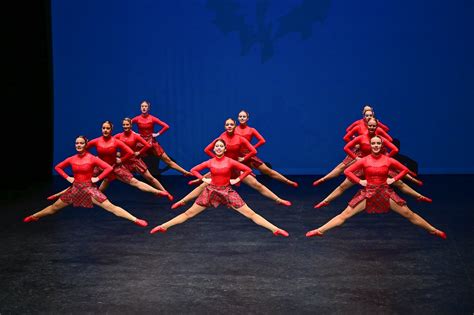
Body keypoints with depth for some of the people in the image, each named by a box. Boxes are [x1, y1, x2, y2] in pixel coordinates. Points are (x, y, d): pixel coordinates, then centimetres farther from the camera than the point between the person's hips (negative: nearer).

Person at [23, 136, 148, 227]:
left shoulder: (92, 158, -12)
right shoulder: (71, 159, 0)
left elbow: (109, 168, -15)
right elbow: (57, 167, 15)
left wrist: (97, 178, -17)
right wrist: (67, 177, 4)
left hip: (89, 188, -4)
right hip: (75, 188, 4)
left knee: (111, 207, -13)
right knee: (54, 207, 14)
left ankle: (136, 220, -17)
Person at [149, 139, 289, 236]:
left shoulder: (230, 162, -6)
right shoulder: (209, 162, -1)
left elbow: (247, 170, -3)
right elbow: (193, 170, 10)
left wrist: (237, 179, -6)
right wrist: (204, 179, 0)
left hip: (227, 191, -2)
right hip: (211, 191, 2)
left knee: (250, 213, -6)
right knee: (189, 213, 2)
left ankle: (275, 229, -8)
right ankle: (164, 226, 7)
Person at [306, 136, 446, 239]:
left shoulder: (388, 160, -2)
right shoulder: (364, 160, -4)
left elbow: (405, 170, 9)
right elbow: (347, 171, 1)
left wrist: (394, 179, -1)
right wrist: (359, 181, -6)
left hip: (386, 192, 1)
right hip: (367, 192, -1)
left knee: (409, 214, 3)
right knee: (345, 214, -7)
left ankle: (433, 230, 16)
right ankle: (320, 230, -9)